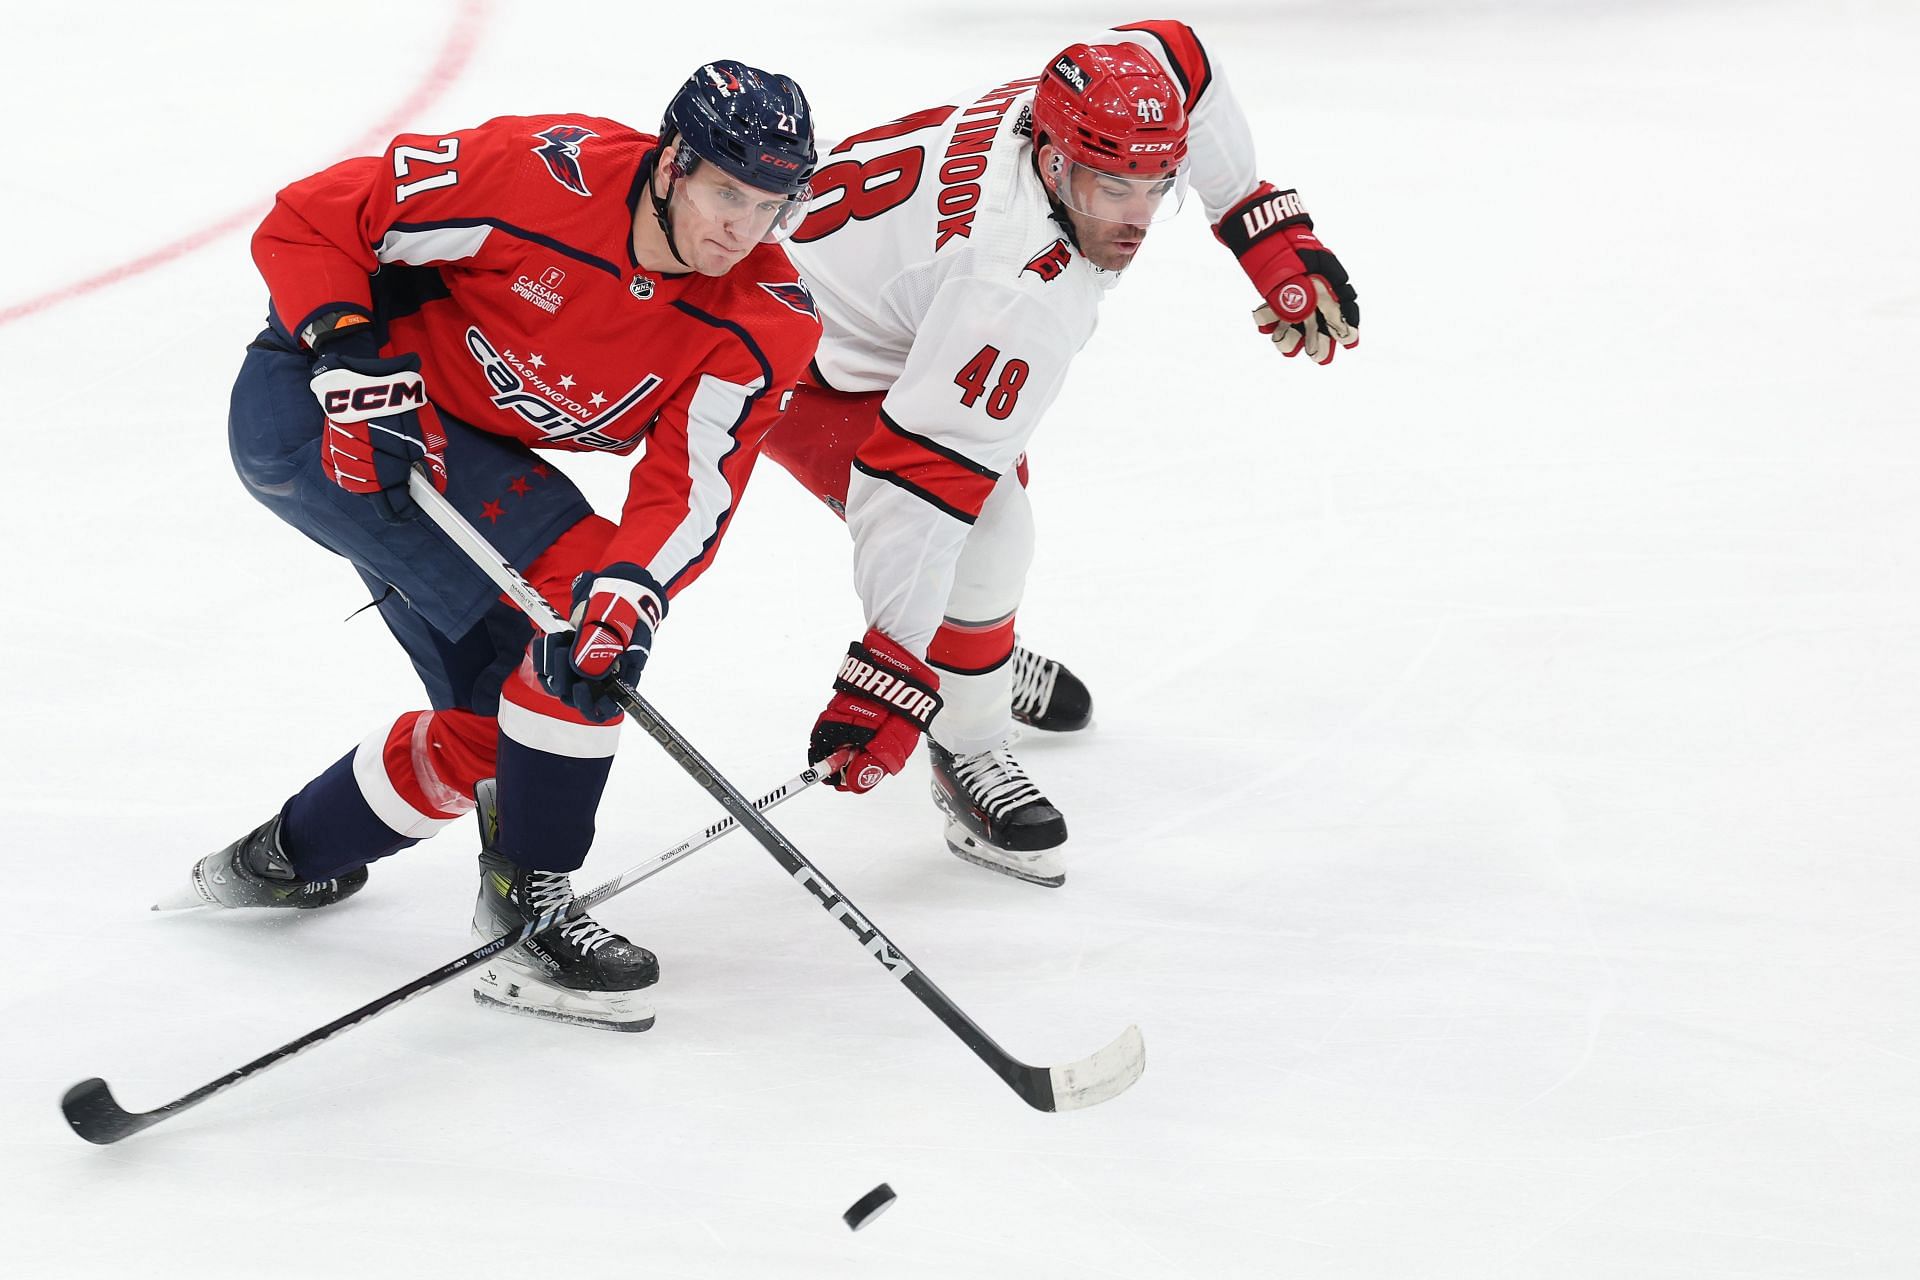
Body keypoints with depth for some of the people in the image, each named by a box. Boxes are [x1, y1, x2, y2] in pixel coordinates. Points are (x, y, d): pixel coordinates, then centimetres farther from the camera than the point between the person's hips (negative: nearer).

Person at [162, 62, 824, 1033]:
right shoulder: (543, 174, -27)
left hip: (462, 449, 7)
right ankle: (528, 907, -13)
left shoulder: (759, 327, -12)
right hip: (316, 406, -7)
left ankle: (284, 862, 33)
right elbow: (306, 223, -19)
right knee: (571, 579, -22)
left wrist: (632, 593, -39)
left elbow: (689, 490, -21)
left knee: (496, 719, 10)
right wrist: (349, 349, -31)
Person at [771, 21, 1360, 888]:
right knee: (985, 534, -21)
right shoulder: (1025, 299, -40)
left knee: (993, 471, 27)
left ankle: (985, 655, 56)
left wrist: (1274, 237, 2)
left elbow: (1176, 55, 4)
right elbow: (919, 479, -43)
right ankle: (969, 758, 4)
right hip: (807, 369, -10)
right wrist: (893, 670, -46)